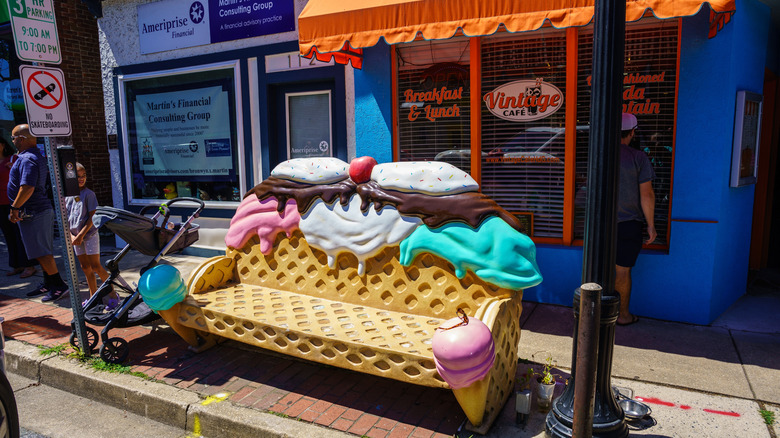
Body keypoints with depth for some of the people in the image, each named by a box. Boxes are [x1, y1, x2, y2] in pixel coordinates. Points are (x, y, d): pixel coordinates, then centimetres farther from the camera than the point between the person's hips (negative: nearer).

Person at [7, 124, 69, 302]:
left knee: (41, 252, -5)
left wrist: (15, 207, -20)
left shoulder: (27, 159, -17)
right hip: (44, 209, 10)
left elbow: (27, 188, -27)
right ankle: (48, 284, 23)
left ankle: (59, 286, -2)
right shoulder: (39, 156, 14)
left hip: (32, 212, -10)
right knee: (43, 252, 15)